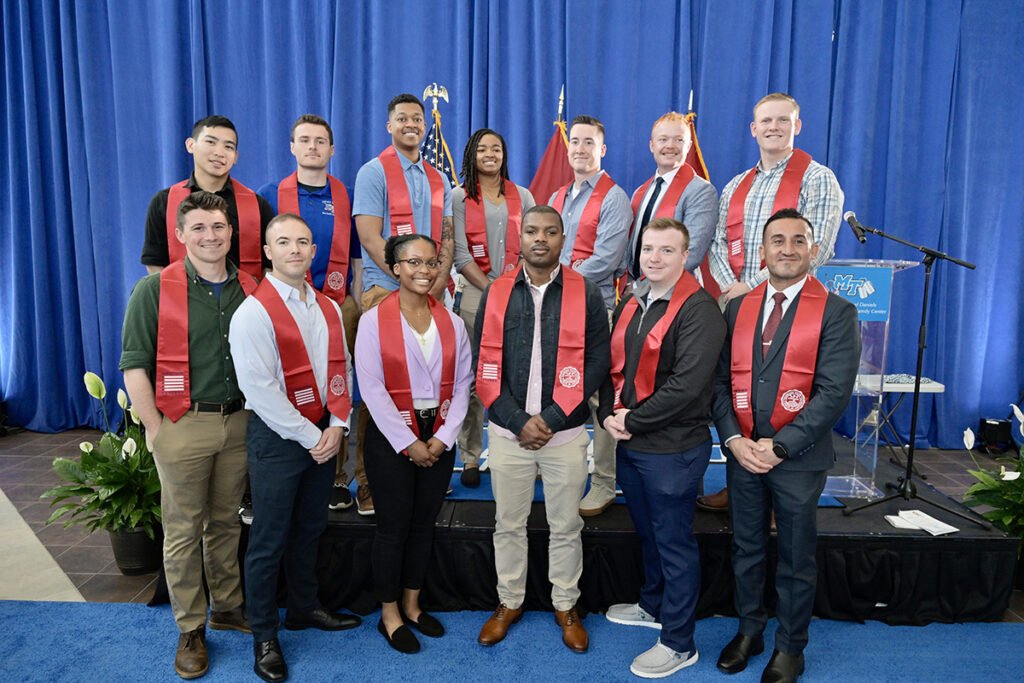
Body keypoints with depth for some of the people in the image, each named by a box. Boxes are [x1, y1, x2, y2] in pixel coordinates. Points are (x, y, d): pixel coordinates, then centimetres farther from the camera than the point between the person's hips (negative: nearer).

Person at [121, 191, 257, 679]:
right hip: (184, 424, -3)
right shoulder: (155, 290, -6)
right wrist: (155, 429, -9)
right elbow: (134, 365, -7)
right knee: (183, 529, 6)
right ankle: (190, 629, 21)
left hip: (239, 422, 3)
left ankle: (227, 607, 33)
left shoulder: (249, 290, 5)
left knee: (226, 520, 16)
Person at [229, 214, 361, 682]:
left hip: (323, 434, 6)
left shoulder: (328, 309, 8)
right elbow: (261, 390, -17)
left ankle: (304, 608, 39)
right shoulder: (253, 313, -13)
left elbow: (340, 368, 9)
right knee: (269, 540, 5)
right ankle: (264, 637, 22)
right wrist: (310, 437, -15)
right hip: (277, 436, -6)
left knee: (310, 529, 19)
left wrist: (337, 426, -4)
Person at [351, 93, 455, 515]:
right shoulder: (374, 172, 0)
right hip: (386, 290, -5)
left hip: (431, 292, 5)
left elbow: (447, 235, 15)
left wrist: (438, 279, -2)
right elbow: (369, 237, -8)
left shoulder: (437, 179, 18)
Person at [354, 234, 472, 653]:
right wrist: (408, 444, -13)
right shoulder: (374, 320, -7)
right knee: (394, 525, 6)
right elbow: (372, 389, -11)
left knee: (424, 523, 13)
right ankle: (389, 615, 24)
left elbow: (462, 384, 4)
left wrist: (443, 437, -6)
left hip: (439, 439, 4)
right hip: (391, 438, -4)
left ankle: (412, 605, 31)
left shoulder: (451, 322, 4)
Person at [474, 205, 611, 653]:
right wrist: (519, 422, -10)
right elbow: (485, 366, 0)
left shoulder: (586, 294, -2)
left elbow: (597, 364, -5)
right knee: (508, 524, 14)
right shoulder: (497, 293, 2)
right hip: (507, 431, 1)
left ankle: (566, 606, 33)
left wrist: (550, 419, -12)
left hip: (565, 433, -1)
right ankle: (509, 603, 34)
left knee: (566, 527, 12)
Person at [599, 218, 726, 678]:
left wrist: (632, 421, -17)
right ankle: (653, 605, 45)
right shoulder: (630, 304, 10)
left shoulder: (699, 310, -16)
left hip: (672, 449, -7)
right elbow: (613, 365, 13)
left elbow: (686, 384, -23)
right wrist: (609, 415, -3)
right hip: (629, 445, 8)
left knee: (674, 542, 6)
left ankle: (678, 643, 23)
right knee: (648, 532, 24)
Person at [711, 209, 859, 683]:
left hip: (799, 458, -3)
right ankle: (749, 631, 37)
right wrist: (734, 439, -9)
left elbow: (834, 392, -14)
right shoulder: (738, 308, 5)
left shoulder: (836, 313, -7)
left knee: (796, 559, 12)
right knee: (746, 550, 17)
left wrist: (780, 447, -18)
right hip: (742, 453, 3)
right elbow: (720, 380, 4)